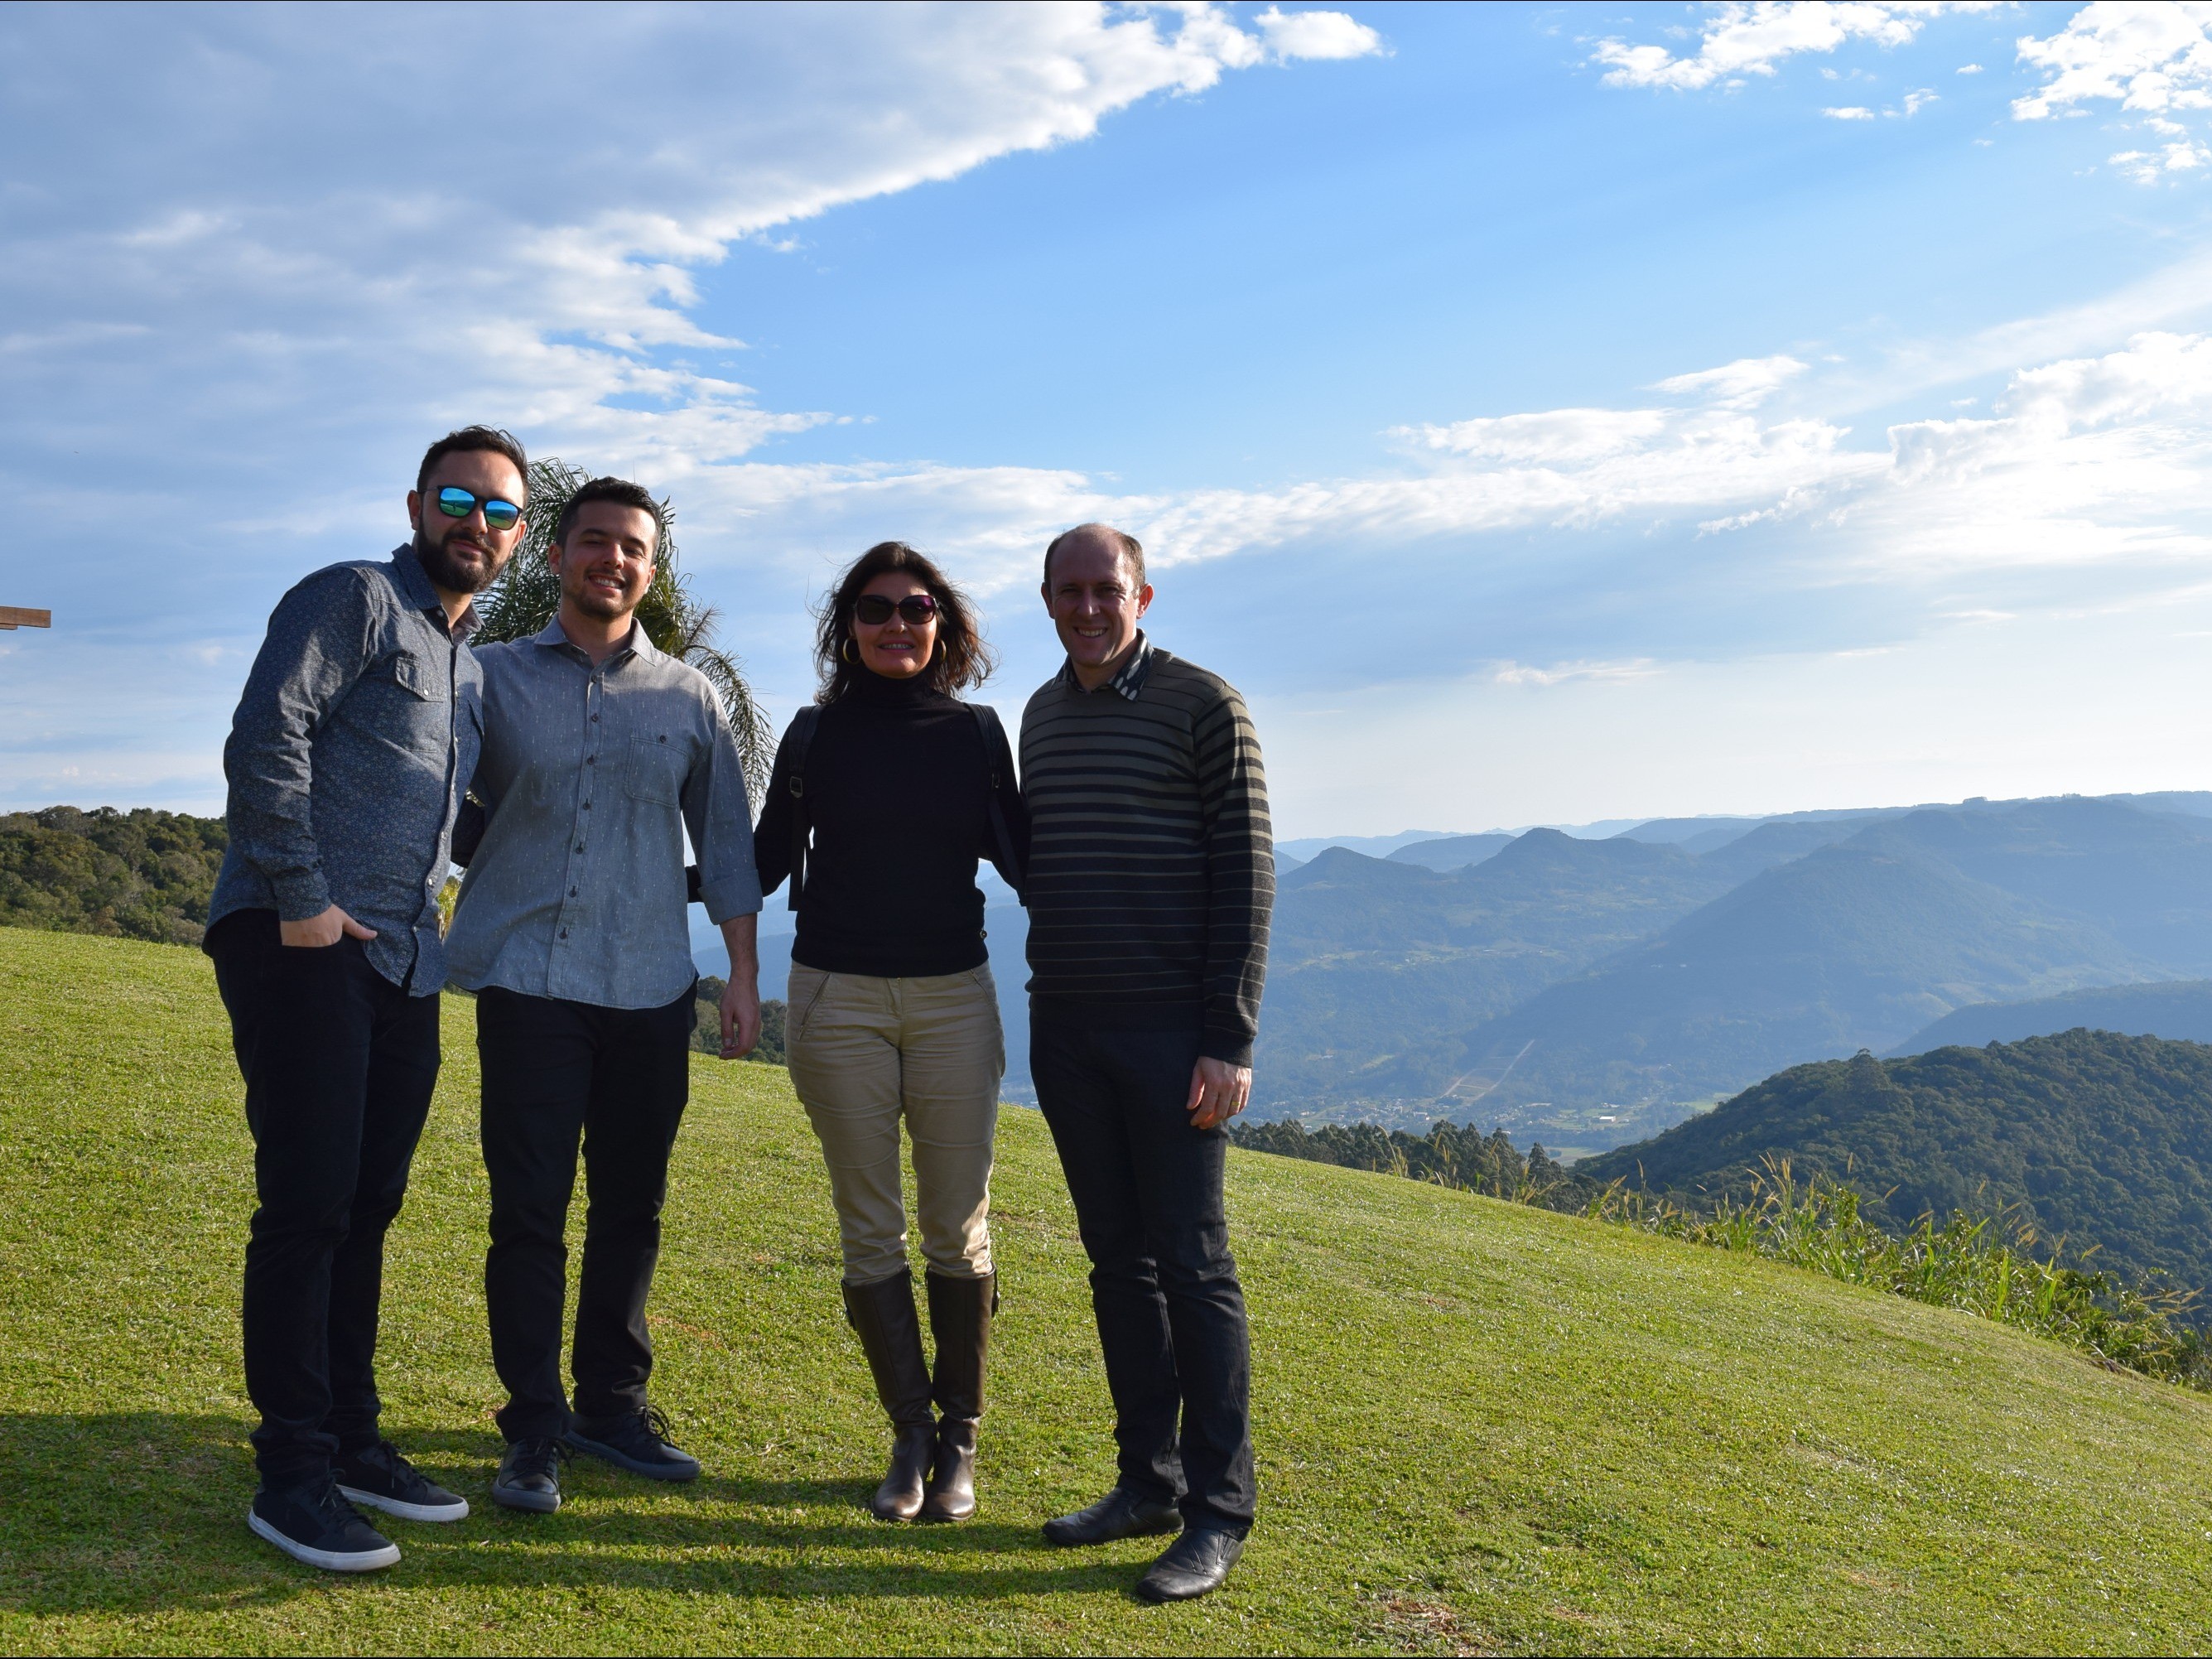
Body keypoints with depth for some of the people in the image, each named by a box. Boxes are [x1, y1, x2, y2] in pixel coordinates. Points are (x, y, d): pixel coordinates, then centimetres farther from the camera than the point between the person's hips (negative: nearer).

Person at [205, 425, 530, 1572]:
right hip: (304, 945, -8)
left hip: (402, 961, 8)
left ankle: (352, 1441, 22)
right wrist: (300, 900, -17)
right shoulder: (353, 599, -3)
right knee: (308, 1205, -6)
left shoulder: (470, 661, 21)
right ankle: (292, 1475, 2)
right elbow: (266, 735, -15)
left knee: (366, 1209, 12)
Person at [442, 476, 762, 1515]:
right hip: (528, 984, -2)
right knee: (528, 1212, -2)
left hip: (651, 991, 2)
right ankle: (534, 1430, 8)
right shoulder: (493, 678, 6)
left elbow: (726, 842, 12)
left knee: (630, 1208, 9)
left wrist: (743, 974, 8)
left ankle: (610, 1404, 23)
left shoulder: (689, 698, 10)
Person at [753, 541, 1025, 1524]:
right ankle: (911, 1435, 16)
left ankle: (959, 1441, 16)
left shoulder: (975, 733, 5)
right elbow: (765, 864, 8)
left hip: (953, 999, 0)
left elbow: (1023, 860, 8)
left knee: (957, 1228, 3)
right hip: (837, 1001, 0)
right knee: (869, 1228, 3)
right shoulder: (815, 733, 4)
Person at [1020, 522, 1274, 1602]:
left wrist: (1231, 1038, -14)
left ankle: (1218, 1512, 6)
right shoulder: (1042, 716, 14)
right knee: (1117, 1260, 10)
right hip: (1064, 1026, 6)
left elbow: (1245, 875, -8)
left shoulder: (1203, 706, -5)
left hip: (1171, 1026, -6)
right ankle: (1148, 1481, 20)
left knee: (1192, 1264, -3)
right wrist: (1049, 1000, 16)